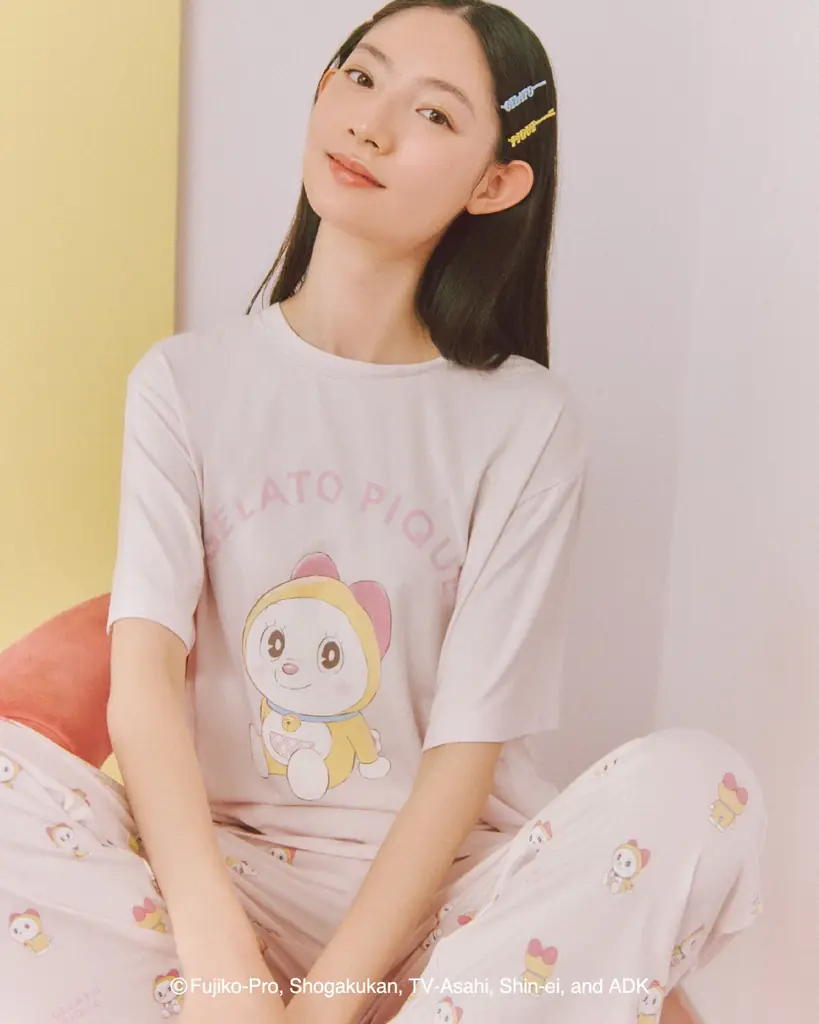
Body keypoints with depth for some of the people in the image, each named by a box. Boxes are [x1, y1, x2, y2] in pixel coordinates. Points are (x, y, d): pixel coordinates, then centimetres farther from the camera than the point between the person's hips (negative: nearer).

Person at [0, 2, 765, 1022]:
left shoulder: (526, 424, -3)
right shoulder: (186, 382, 2)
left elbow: (469, 748, -9)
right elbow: (142, 675, -12)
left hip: (437, 881, 0)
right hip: (216, 861, 1)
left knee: (695, 784, -28)